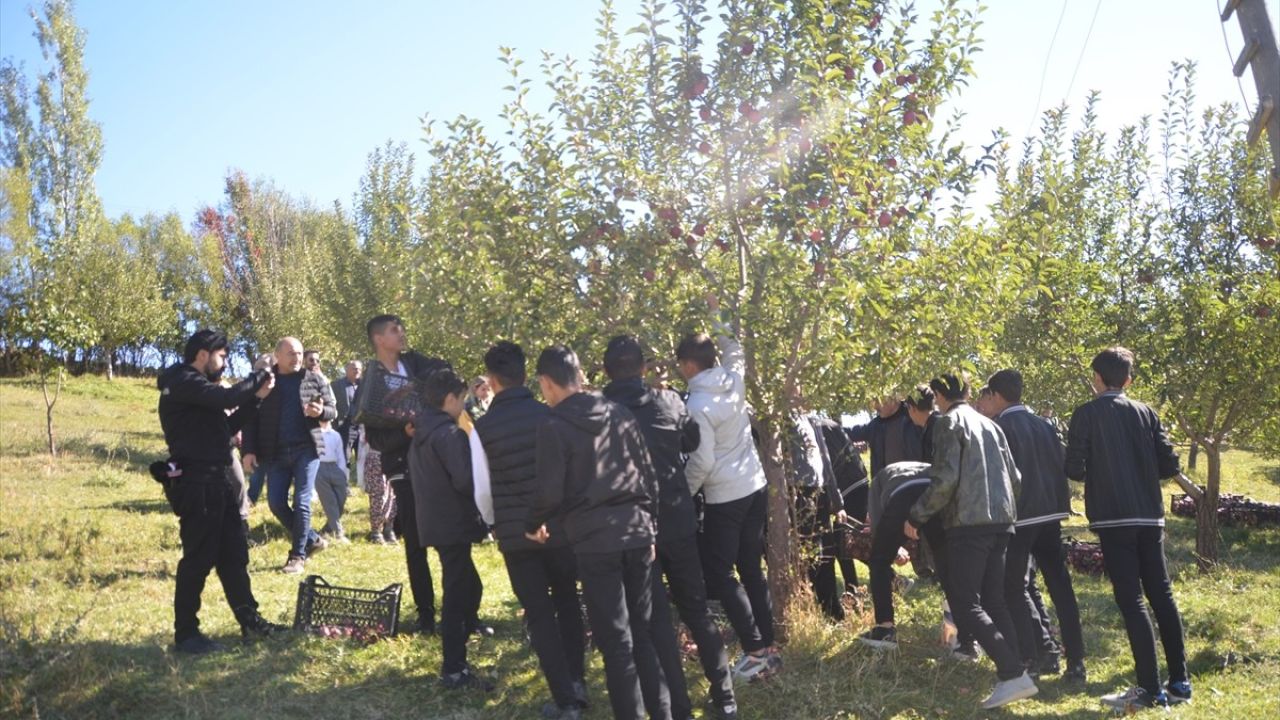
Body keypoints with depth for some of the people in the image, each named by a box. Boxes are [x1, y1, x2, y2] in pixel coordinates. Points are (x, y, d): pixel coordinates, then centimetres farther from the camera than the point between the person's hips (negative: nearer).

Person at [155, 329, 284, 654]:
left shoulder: (197, 385, 21)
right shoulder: (182, 381, -10)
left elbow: (227, 426, 21)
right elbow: (226, 397, -24)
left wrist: (255, 397, 12)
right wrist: (258, 378, -8)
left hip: (218, 480, 10)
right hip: (197, 483, -10)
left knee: (234, 553, 13)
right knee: (198, 558, -3)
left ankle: (250, 621, 21)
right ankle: (185, 633, 7)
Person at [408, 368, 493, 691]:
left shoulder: (421, 433, 12)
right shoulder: (450, 434, -17)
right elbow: (465, 481, -23)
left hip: (434, 522, 9)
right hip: (453, 524, -9)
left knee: (468, 588, 18)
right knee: (458, 595, -2)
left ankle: (455, 661, 24)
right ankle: (454, 671, 5)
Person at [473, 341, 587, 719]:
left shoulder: (482, 427, -9)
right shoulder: (550, 415, -8)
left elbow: (483, 491, -1)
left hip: (516, 534, -1)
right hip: (561, 527, 1)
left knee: (539, 615, 9)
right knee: (567, 603, 21)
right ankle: (576, 683, 26)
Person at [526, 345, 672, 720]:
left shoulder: (552, 424, -7)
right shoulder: (620, 413, 8)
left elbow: (550, 491, -9)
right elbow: (648, 475, 10)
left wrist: (532, 525, 11)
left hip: (594, 540, -5)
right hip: (637, 531, 5)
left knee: (615, 641, 2)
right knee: (643, 633, 15)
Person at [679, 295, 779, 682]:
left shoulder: (698, 406, -18)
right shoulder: (734, 381, 1)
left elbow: (701, 462, -18)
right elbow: (734, 349, 22)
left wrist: (682, 494, -4)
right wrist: (715, 314, 25)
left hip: (724, 499, -7)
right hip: (755, 489, 8)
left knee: (719, 575, 2)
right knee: (751, 569, 13)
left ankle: (756, 652, 1)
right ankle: (769, 648, 18)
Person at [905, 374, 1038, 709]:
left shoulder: (950, 422, -4)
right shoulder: (990, 424, 19)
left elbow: (945, 479, -14)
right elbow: (1014, 477, 18)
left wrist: (916, 517, -5)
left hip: (968, 522, -8)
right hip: (1000, 521, 8)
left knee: (966, 605, -5)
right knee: (993, 602, 12)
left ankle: (1014, 674, -14)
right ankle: (1012, 675, 7)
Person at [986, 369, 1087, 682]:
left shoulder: (1000, 427, -8)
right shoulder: (1044, 425, 11)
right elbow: (1061, 467, 12)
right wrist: (1061, 505, 17)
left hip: (1019, 516, -6)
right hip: (1050, 514, 6)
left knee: (1015, 588, 6)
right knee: (1060, 587, 8)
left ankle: (1041, 653, 2)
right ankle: (1075, 661, 8)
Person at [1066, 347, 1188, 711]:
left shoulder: (1086, 414, -4)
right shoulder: (1146, 413, 8)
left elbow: (1075, 469, -8)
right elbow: (1170, 466, 5)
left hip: (1113, 518, -5)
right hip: (1149, 516, 5)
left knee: (1131, 601, -4)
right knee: (1162, 595, 13)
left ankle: (1150, 690, -5)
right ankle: (1179, 682, 18)